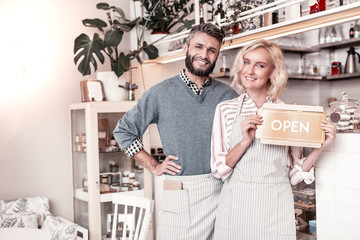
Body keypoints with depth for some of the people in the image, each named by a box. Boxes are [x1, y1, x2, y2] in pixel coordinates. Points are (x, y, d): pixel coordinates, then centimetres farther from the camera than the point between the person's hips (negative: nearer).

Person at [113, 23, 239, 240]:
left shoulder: (228, 96, 4)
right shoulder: (161, 93, -1)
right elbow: (123, 131, 6)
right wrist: (154, 166, 2)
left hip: (219, 192, 2)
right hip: (177, 195, -1)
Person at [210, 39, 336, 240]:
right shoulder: (226, 109, 0)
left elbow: (295, 174, 3)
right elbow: (219, 170, -3)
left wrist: (319, 147, -10)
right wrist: (245, 142, -17)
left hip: (275, 208, 0)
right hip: (235, 206, 0)